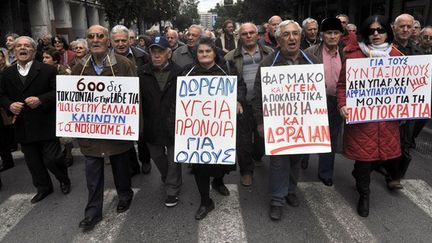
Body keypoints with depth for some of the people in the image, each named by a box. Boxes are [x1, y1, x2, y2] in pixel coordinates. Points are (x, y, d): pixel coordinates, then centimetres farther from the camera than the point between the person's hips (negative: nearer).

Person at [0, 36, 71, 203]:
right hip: (23, 127, 5)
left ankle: (64, 180, 28)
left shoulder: (47, 70, -3)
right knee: (32, 162, 14)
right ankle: (43, 188, 34)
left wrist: (40, 100, -20)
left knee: (52, 158, -2)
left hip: (46, 125, -4)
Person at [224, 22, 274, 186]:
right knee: (243, 140, 5)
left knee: (263, 136, 15)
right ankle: (246, 170, 23)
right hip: (243, 105, -1)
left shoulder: (270, 53, 7)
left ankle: (257, 157, 44)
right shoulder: (231, 57, 2)